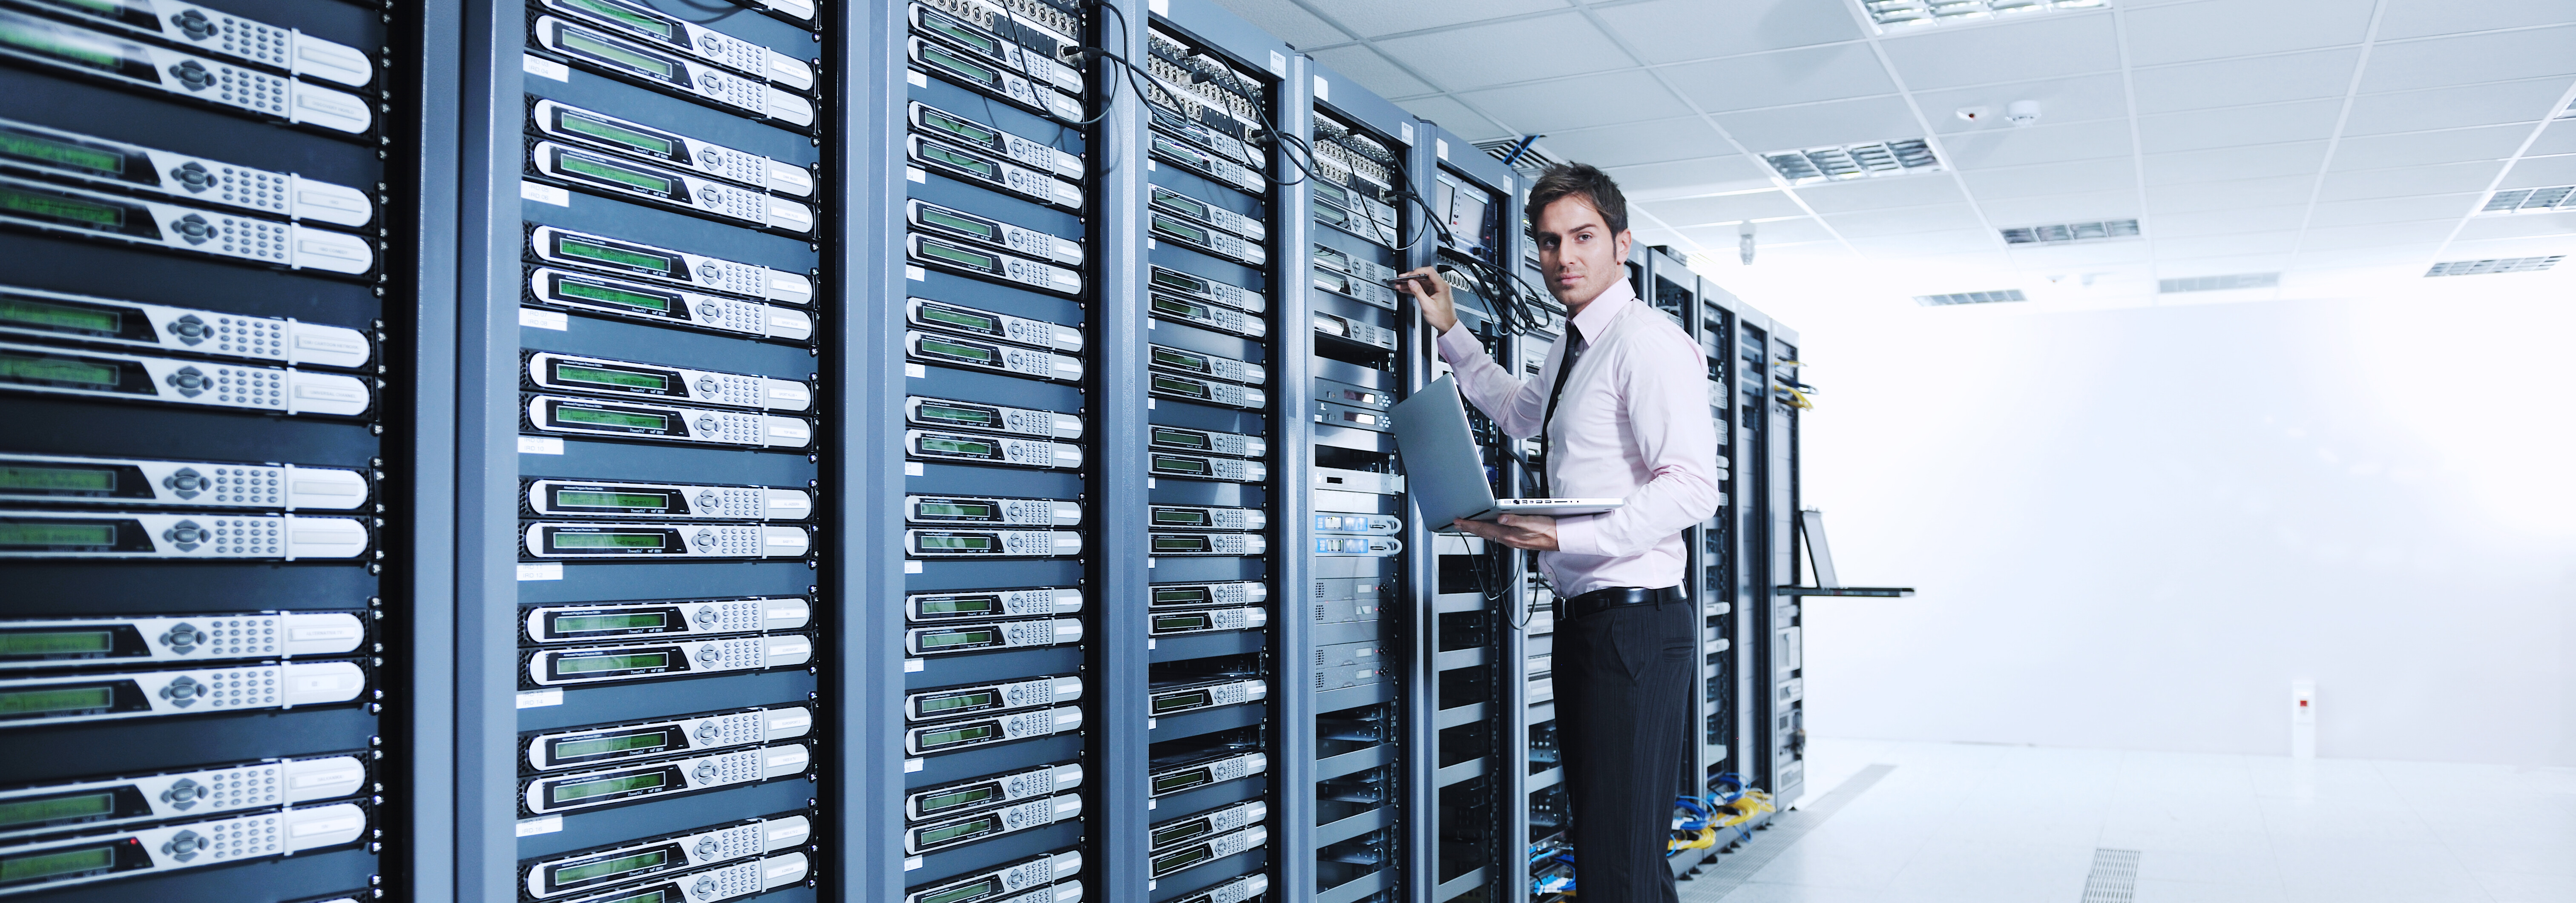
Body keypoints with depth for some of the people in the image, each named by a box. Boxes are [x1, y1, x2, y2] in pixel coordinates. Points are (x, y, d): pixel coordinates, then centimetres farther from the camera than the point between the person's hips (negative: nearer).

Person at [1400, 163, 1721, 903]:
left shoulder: (1647, 342, -12)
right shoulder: (1573, 348, 18)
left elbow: (1692, 487, -22)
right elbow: (1521, 412, 39)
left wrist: (1562, 535, -27)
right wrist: (1450, 330, 34)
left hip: (1634, 620, -10)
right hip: (1581, 619, 10)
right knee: (1595, 837, 16)